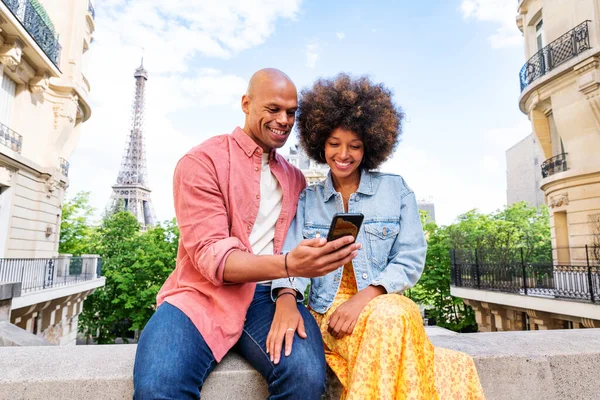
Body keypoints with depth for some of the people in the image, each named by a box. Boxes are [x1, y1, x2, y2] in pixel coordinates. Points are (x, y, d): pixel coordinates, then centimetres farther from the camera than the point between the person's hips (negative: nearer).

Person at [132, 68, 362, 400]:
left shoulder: (295, 178, 16)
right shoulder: (202, 161, -3)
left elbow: (295, 252, 12)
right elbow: (211, 256, -13)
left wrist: (289, 294, -9)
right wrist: (288, 265, -29)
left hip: (269, 298, 4)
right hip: (204, 295, -3)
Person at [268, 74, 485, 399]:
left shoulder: (396, 189, 6)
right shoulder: (307, 200, 10)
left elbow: (411, 260, -1)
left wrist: (364, 297, -17)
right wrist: (286, 298, -25)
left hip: (387, 305, 1)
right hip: (328, 312, 0)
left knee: (389, 316, -36)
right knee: (386, 321, -33)